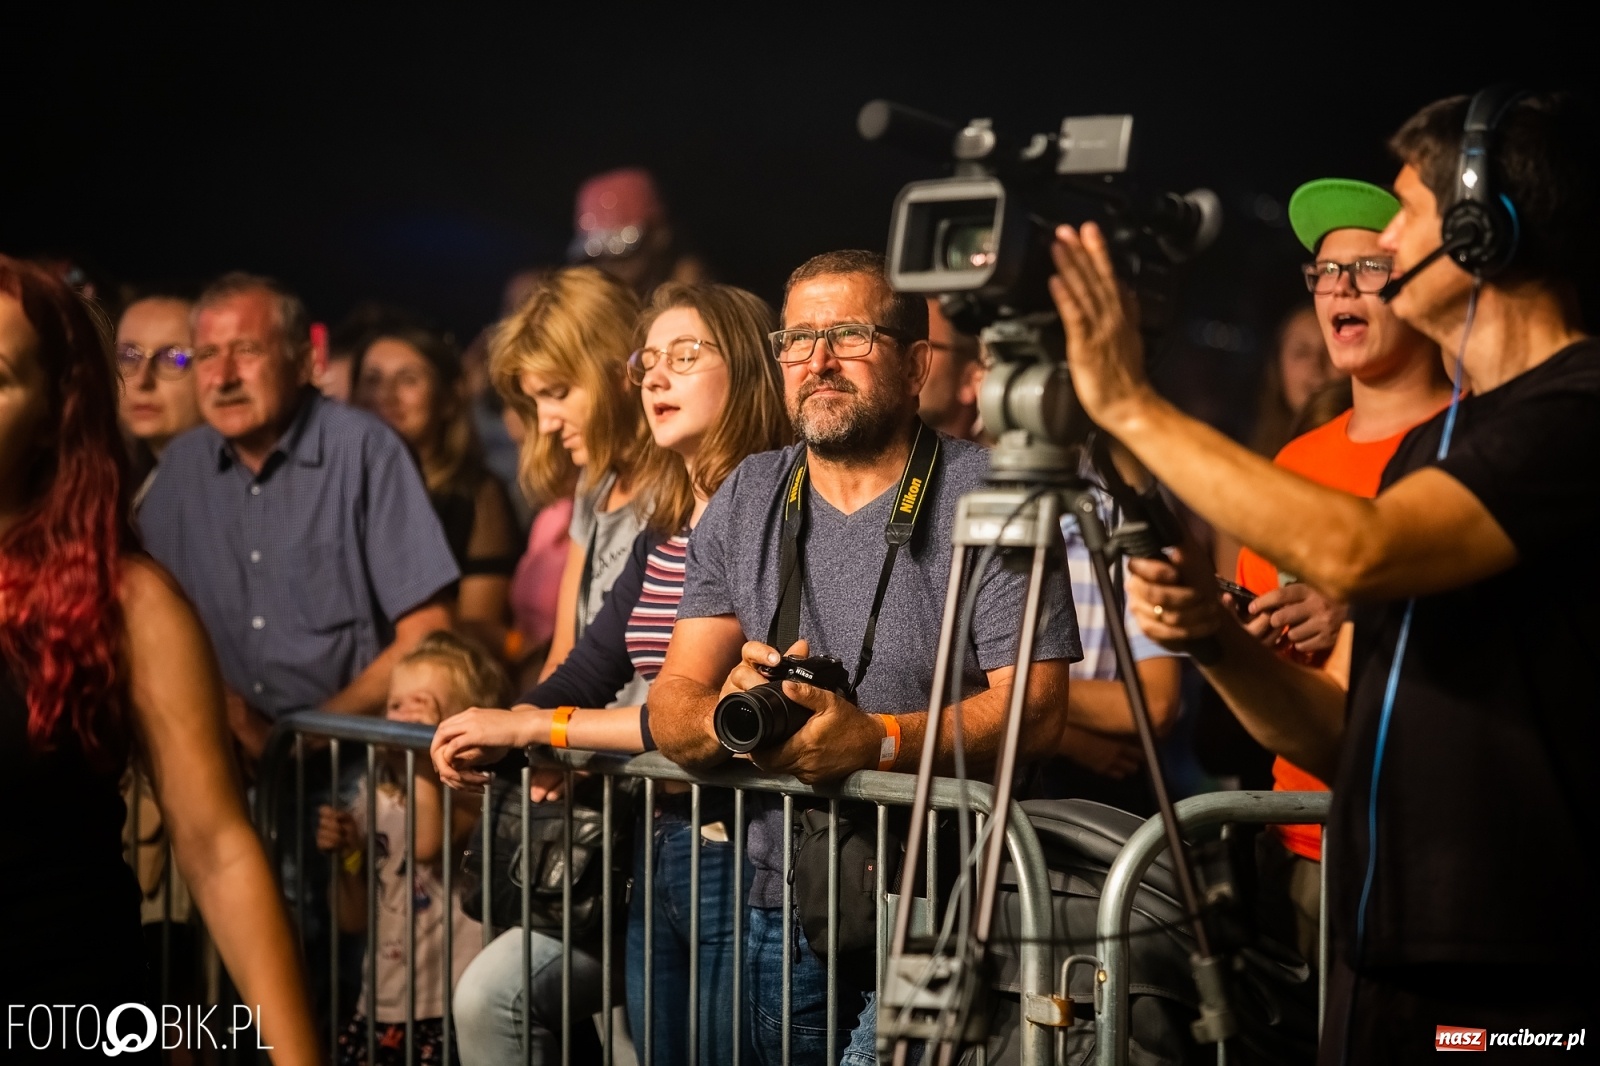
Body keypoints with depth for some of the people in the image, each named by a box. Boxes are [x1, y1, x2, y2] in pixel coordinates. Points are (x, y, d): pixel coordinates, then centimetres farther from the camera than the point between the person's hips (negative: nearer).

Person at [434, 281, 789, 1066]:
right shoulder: (662, 538, 14)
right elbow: (586, 673, 12)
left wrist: (537, 727, -15)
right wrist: (495, 731, -9)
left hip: (740, 854, -8)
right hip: (654, 850, 8)